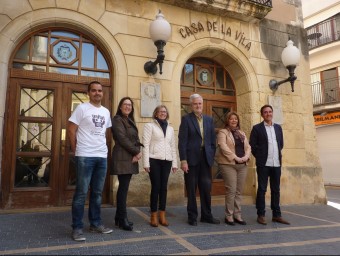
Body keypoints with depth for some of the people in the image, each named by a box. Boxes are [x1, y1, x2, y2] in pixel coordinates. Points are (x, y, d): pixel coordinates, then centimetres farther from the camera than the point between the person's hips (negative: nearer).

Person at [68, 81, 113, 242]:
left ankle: (95, 223, 25)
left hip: (102, 156, 6)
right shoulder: (82, 108, -4)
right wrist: (76, 150, -3)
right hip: (85, 156, -5)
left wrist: (102, 148, 12)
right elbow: (71, 130, -5)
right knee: (81, 193, 0)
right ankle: (77, 228, 12)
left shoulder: (106, 112, 13)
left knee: (97, 193, 13)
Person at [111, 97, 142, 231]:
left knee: (123, 187, 11)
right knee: (123, 188, -7)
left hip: (131, 158, 8)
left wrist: (137, 153, -6)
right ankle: (123, 219, 0)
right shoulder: (117, 119, -4)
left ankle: (119, 217, 19)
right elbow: (123, 139, -14)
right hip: (122, 158, -8)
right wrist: (136, 152, -9)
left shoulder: (130, 121, 20)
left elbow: (136, 139, 12)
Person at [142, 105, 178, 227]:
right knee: (155, 187, -2)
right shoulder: (149, 126, 2)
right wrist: (146, 163, -11)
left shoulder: (170, 128, 16)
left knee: (163, 187, 6)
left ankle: (162, 215, 16)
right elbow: (146, 145, -4)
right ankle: (153, 216, 11)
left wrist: (174, 163, 10)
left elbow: (173, 146, 16)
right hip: (154, 160, -4)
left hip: (167, 161, 4)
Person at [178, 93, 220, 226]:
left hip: (206, 158, 4)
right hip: (191, 158, -4)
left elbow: (213, 140, 13)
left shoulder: (209, 119, 11)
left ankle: (206, 215, 25)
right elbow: (182, 141, -8)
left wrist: (212, 156, 6)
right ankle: (192, 216, 20)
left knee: (206, 188, 10)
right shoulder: (186, 119, -2)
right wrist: (183, 160, -13)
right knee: (191, 189, 6)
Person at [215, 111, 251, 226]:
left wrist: (246, 157, -5)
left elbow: (248, 147, 14)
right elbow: (223, 147, -13)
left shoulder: (242, 133, 20)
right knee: (231, 190, -7)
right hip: (228, 164, -6)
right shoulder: (223, 132, 0)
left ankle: (237, 215, 16)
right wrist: (235, 157, -17)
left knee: (239, 191, 7)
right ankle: (229, 216, 4)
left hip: (242, 165, 6)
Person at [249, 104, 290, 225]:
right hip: (263, 163, -4)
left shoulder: (278, 127, 13)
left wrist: (278, 155, 14)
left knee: (276, 189, 10)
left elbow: (281, 143, 21)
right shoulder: (257, 128, -1)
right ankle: (261, 215, 9)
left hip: (276, 163, 4)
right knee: (262, 189, 1)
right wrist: (260, 157, 0)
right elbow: (252, 145, -2)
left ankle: (276, 215, 19)